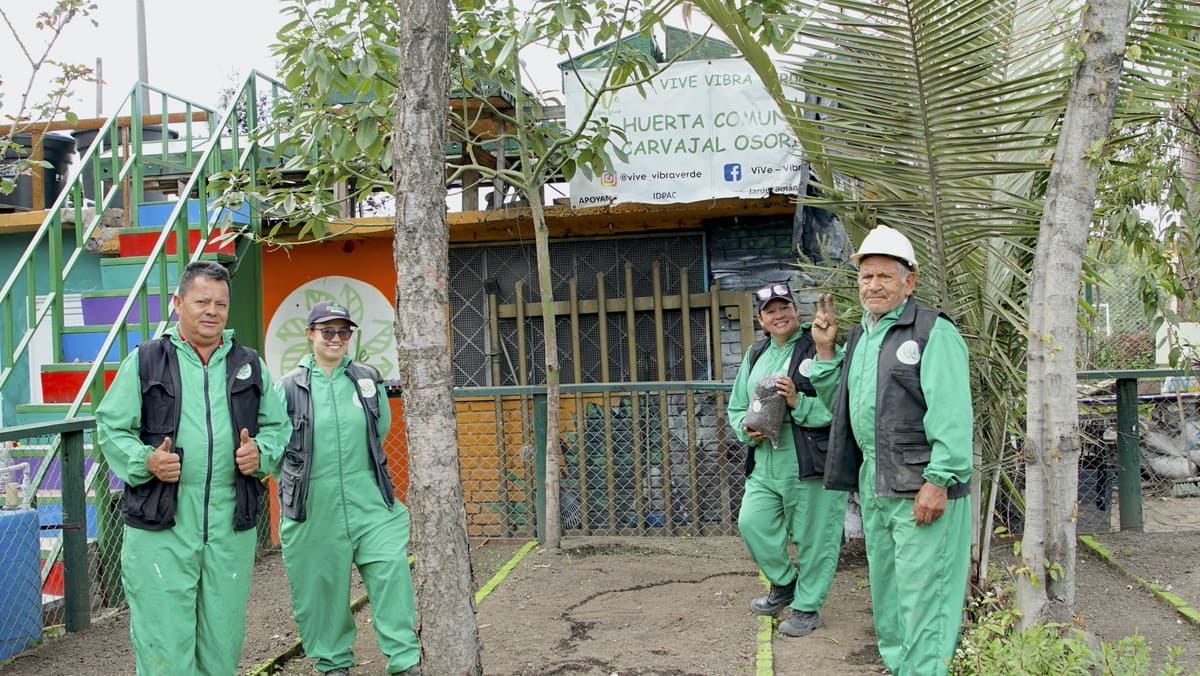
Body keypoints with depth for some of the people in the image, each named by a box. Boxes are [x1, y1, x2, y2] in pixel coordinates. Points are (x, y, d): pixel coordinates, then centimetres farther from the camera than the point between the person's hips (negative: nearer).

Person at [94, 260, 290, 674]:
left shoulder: (249, 365, 13)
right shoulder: (145, 361, 4)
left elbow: (277, 426, 17)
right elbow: (111, 428, 4)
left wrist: (260, 452, -4)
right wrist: (145, 461, -14)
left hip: (231, 523, 3)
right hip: (161, 524, -3)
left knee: (222, 642, 11)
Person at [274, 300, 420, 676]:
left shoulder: (368, 380, 6)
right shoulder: (289, 387, -1)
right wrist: (294, 487, 9)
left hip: (370, 501, 1)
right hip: (314, 507, -1)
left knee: (392, 574, -5)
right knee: (321, 588, 8)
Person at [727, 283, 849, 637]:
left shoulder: (817, 348, -7)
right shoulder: (756, 354, 13)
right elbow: (736, 406, 18)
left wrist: (799, 402, -24)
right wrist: (746, 428, -2)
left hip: (811, 462, -6)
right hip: (766, 463, 6)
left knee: (813, 536, 4)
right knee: (752, 522, 0)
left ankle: (807, 607, 23)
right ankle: (784, 584, 25)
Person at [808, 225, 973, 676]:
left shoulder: (934, 332, -9)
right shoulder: (859, 337, 16)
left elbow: (952, 415, -16)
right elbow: (840, 405, 20)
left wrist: (938, 482, -21)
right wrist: (825, 351, 10)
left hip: (922, 490, -8)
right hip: (874, 487, 8)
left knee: (923, 597, -5)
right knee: (886, 591, 17)